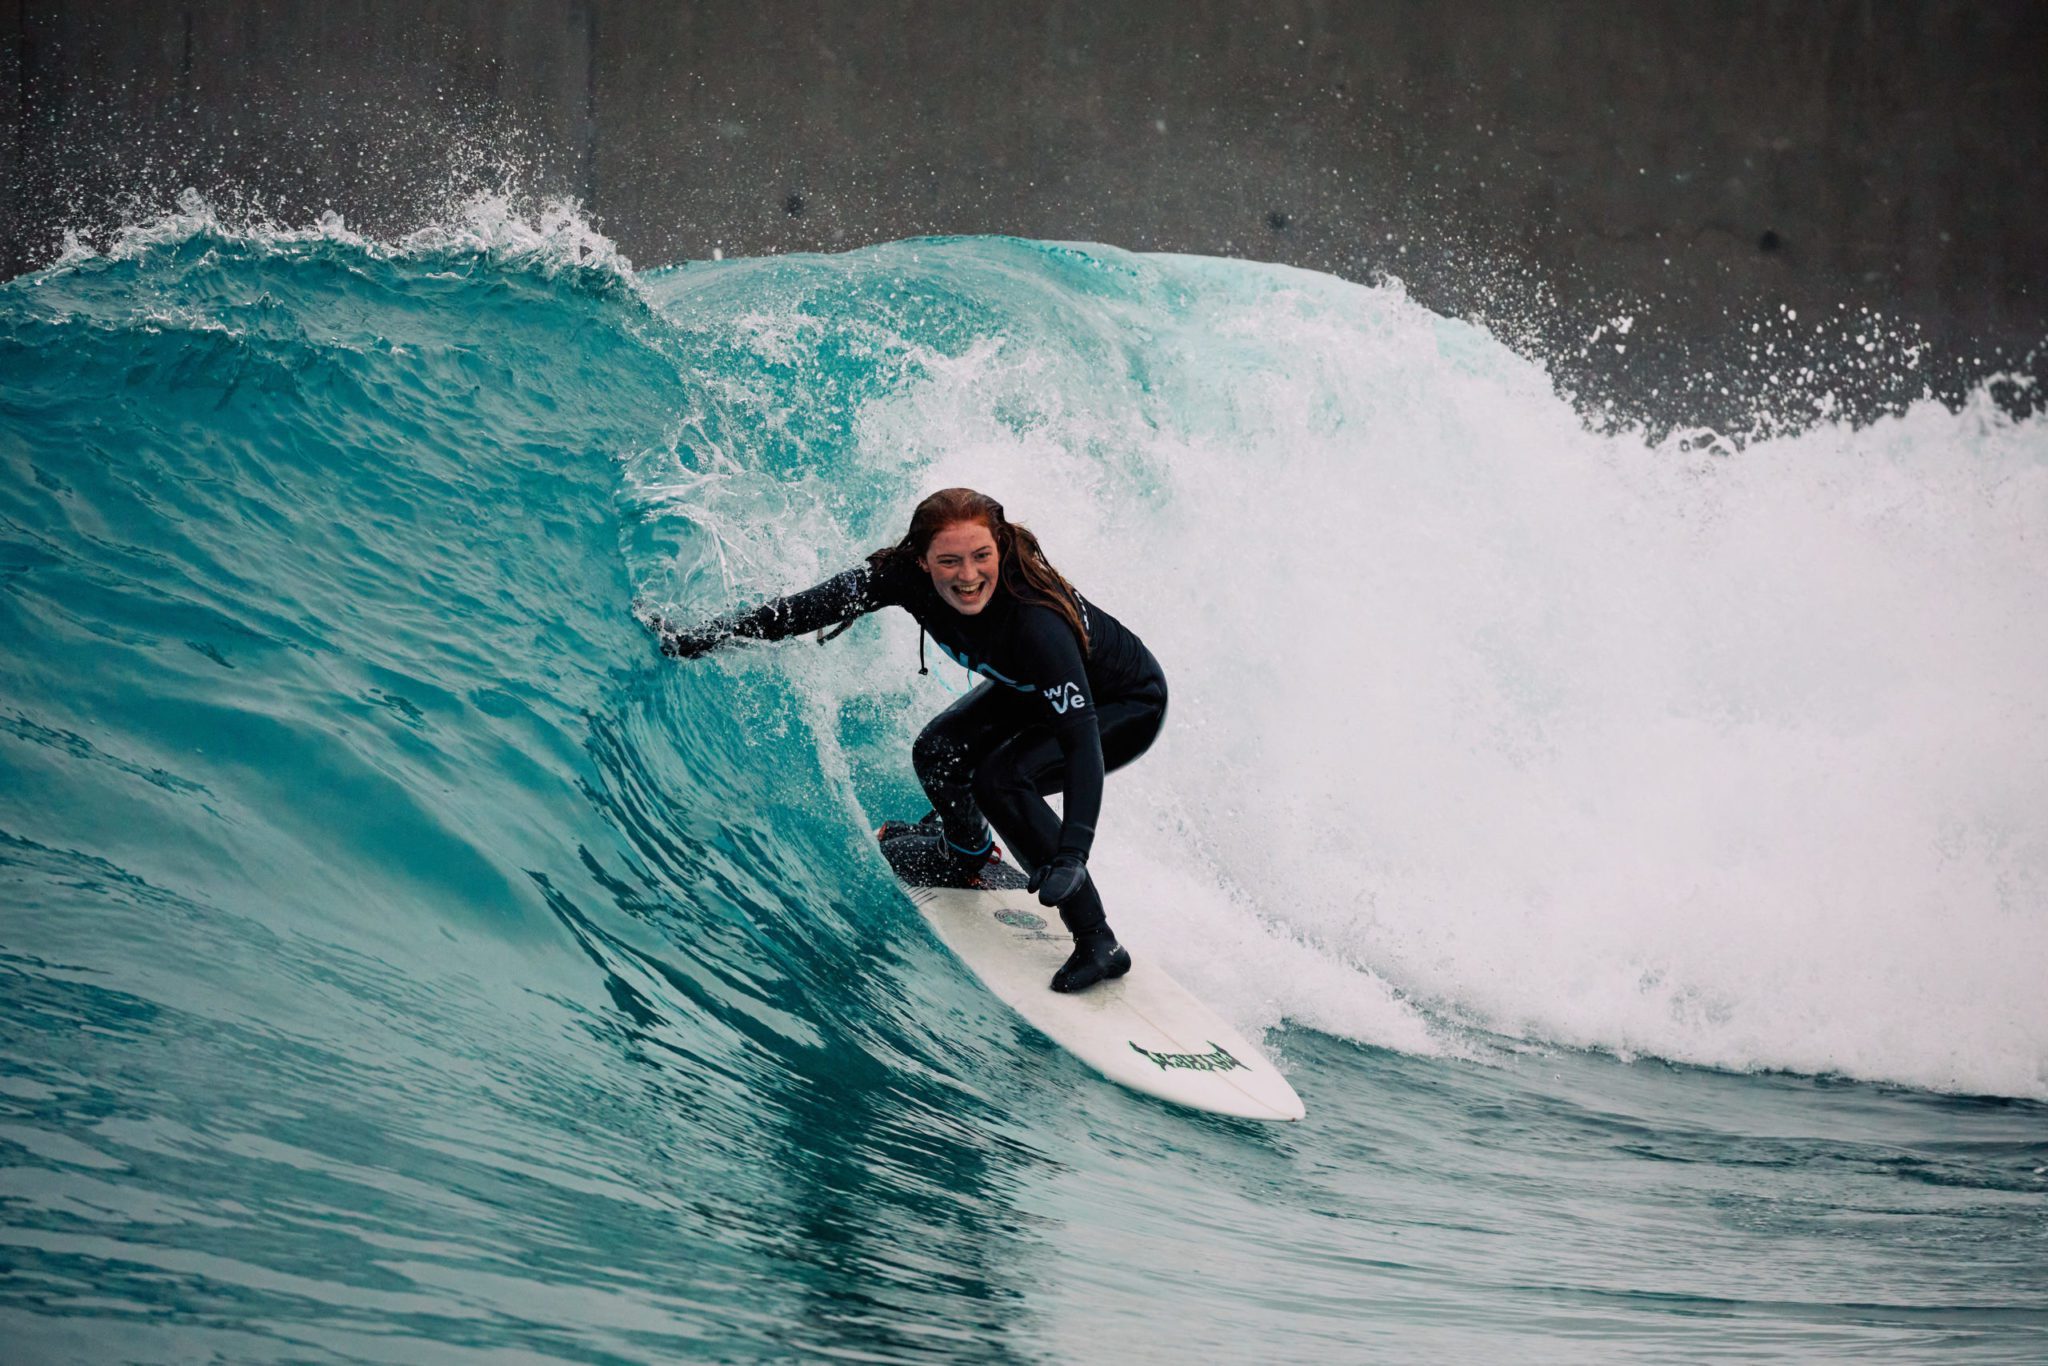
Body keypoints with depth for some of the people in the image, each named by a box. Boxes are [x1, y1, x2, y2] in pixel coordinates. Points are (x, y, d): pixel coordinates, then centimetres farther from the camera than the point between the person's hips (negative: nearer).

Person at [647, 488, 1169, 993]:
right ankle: (967, 853, 26)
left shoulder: (1037, 621, -42)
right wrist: (701, 638, -14)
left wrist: (1072, 854, -54)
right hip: (1033, 690, 7)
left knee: (1001, 779, -25)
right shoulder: (907, 575, -26)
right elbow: (812, 606, -15)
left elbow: (1083, 740, -44)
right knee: (937, 752, -8)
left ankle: (1100, 944, -17)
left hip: (1127, 705, -7)